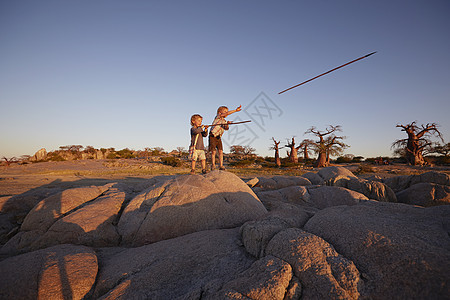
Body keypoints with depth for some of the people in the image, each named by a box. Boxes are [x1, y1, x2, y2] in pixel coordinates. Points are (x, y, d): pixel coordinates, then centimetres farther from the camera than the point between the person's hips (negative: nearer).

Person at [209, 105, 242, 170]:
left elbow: (226, 128, -1)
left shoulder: (224, 121, 17)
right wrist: (235, 110, -22)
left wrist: (227, 124, -22)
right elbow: (227, 113, -18)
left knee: (220, 151, -3)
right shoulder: (218, 117, -3)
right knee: (213, 151, -5)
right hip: (212, 136, -6)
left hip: (219, 138, 6)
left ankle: (221, 166, -2)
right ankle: (213, 165, 3)